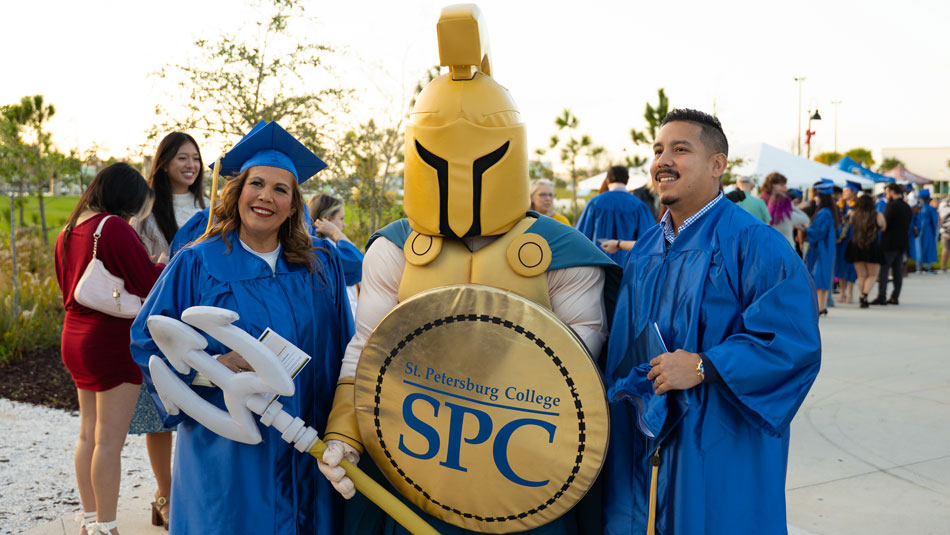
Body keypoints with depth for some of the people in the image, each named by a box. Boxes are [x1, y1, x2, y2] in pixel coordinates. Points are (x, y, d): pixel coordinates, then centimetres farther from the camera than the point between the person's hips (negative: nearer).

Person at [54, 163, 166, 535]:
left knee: (89, 435, 15)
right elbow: (148, 282, -15)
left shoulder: (69, 232, 9)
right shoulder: (114, 227, -17)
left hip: (75, 337, 9)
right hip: (113, 340, -9)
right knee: (110, 440, -1)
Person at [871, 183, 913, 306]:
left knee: (883, 269, -3)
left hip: (889, 243, -8)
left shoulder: (892, 206, -14)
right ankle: (895, 297, 10)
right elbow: (908, 226, 15)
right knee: (897, 271, 9)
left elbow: (884, 223, -16)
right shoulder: (907, 207, 11)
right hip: (902, 243, 8)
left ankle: (881, 297, -6)